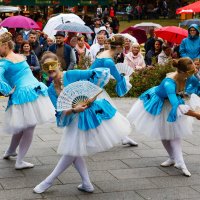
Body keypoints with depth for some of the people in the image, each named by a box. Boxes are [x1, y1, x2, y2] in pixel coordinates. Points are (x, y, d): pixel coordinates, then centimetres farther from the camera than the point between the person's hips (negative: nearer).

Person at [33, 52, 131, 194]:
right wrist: (74, 110, -29)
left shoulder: (71, 75, -16)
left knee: (71, 152, 0)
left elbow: (103, 73, -20)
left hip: (92, 113, -6)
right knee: (71, 151, 7)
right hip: (75, 119, 6)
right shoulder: (51, 90, 0)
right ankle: (86, 184, 17)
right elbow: (60, 113, -9)